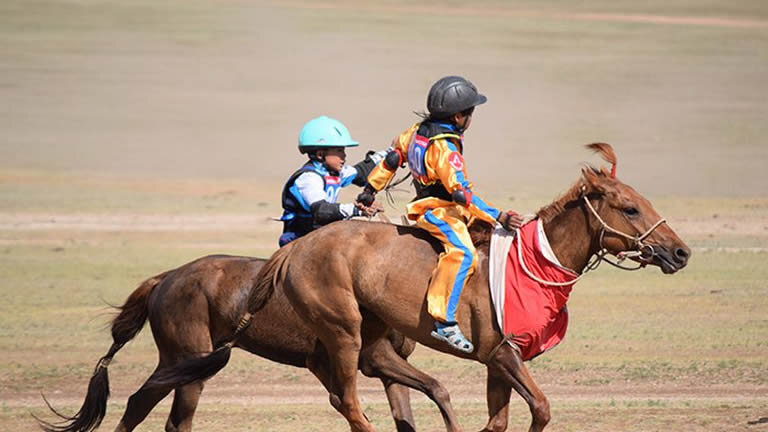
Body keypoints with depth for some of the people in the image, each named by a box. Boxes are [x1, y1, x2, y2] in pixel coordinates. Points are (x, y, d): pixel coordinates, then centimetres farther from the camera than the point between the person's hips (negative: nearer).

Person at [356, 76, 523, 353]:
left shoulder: (418, 131, 8)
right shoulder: (444, 149, -20)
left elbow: (393, 157, 20)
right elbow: (462, 194, -24)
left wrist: (371, 189, 32)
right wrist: (498, 217, -24)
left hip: (426, 206, 11)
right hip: (438, 212, -11)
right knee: (462, 252, -31)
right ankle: (444, 320, -42)